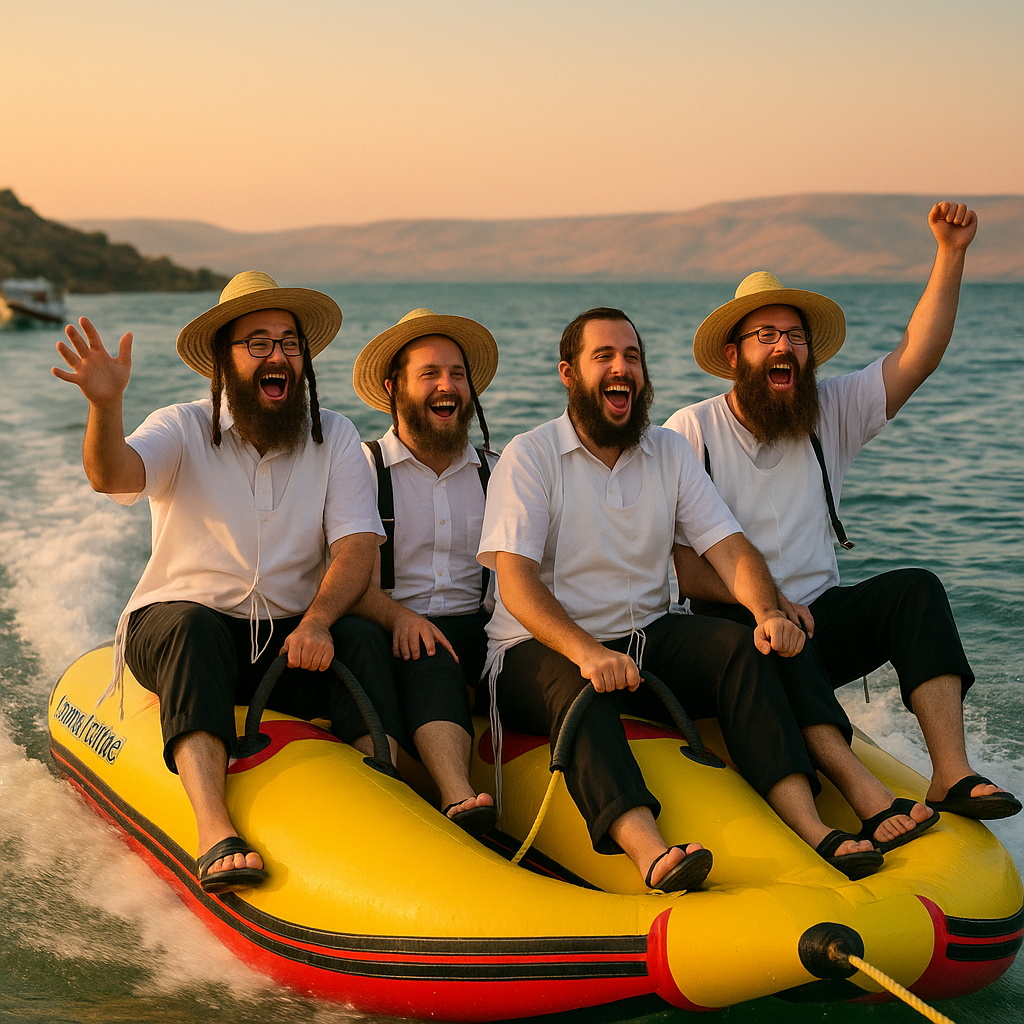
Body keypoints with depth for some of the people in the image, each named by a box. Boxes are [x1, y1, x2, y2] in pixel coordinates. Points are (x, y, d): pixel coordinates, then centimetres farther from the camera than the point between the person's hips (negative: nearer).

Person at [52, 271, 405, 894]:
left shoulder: (334, 438, 4)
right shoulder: (183, 430, -2)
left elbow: (357, 545, -7)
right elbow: (112, 475, -23)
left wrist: (317, 621, -26)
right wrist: (106, 404, -45)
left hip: (290, 639, 2)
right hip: (174, 632, -2)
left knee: (360, 638, -26)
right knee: (195, 626, -34)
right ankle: (215, 833, -48)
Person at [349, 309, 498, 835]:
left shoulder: (495, 472, 18)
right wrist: (400, 616, -26)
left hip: (479, 628, 4)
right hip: (393, 630, -4)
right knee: (431, 657, -37)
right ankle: (459, 797, -58)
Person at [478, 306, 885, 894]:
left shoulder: (670, 453, 11)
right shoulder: (529, 458, -5)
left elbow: (728, 548, 2)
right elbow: (516, 582, -17)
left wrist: (768, 612, -21)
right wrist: (586, 651, -35)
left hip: (646, 638, 4)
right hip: (541, 650, -4)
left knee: (742, 646, -22)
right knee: (580, 690, -37)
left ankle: (810, 826, -34)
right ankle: (651, 855, -58)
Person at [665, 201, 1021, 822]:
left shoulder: (831, 414, 10)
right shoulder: (689, 432, -2)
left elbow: (916, 357, -2)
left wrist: (951, 253, -11)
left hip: (818, 617, 4)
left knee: (915, 590, -22)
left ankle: (952, 774, -32)